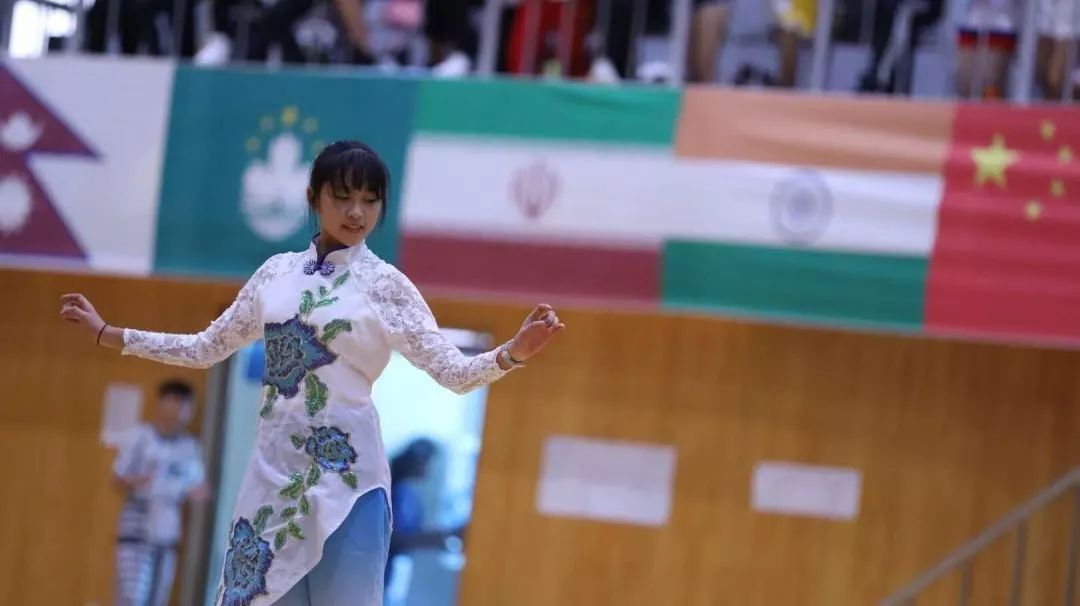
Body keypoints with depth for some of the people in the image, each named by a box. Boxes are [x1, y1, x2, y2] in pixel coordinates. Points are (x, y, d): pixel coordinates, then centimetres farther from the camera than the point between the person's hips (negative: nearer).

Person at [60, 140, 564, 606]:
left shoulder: (385, 283, -2)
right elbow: (206, 349, 19)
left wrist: (514, 353, -27)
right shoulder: (276, 272, 10)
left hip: (343, 474, -4)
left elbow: (453, 371, -8)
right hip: (274, 469, 4)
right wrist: (106, 333, 18)